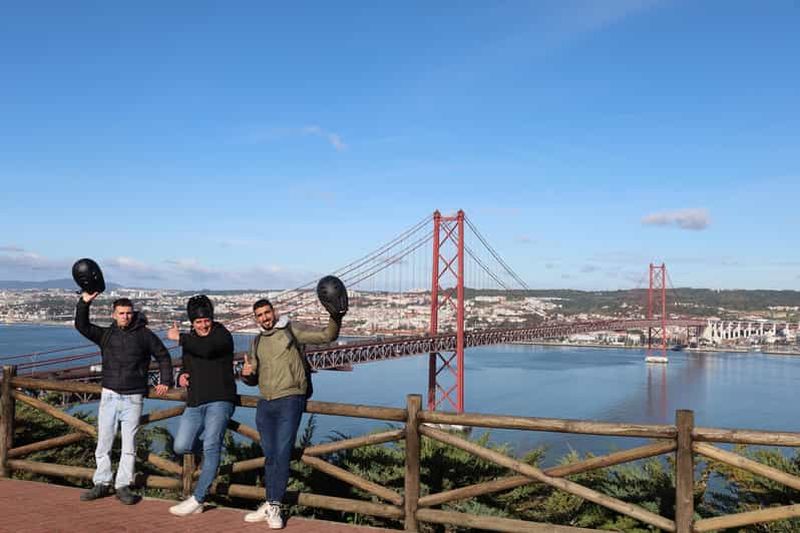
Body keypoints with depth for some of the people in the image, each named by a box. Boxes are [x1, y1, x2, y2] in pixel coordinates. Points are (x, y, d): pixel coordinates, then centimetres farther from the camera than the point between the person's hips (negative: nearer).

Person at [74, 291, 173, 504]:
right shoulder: (106, 334, 8)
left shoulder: (144, 335, 3)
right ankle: (102, 483, 15)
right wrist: (84, 303, -16)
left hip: (133, 398, -2)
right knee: (103, 441, 4)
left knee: (129, 443, 0)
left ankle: (123, 486, 8)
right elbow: (82, 326, -3)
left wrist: (166, 381, 3)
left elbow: (163, 356, 10)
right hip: (109, 396, 2)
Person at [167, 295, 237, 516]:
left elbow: (206, 349, -26)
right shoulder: (190, 339, 18)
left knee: (211, 446, -16)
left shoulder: (221, 334, -4)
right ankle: (209, 446, 25)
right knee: (180, 447, -5)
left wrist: (178, 338, -14)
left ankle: (197, 499, -11)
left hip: (219, 401, -7)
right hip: (195, 403, 7)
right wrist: (182, 376, 7)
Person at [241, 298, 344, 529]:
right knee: (270, 456, 11)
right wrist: (246, 373, -4)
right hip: (265, 404, 5)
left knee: (282, 454, -8)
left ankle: (274, 507, -1)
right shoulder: (257, 342, 15)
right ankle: (270, 505, 20)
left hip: (289, 401, -5)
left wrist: (336, 317, -27)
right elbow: (254, 380, 20)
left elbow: (327, 336, -8)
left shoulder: (291, 331, 0)